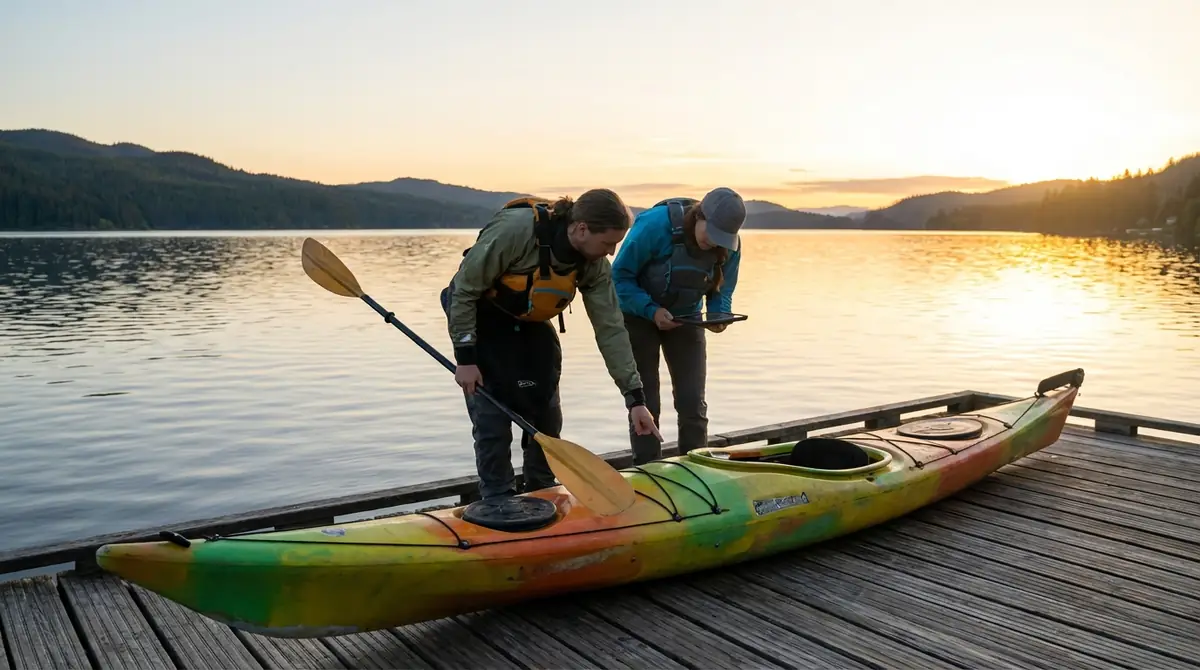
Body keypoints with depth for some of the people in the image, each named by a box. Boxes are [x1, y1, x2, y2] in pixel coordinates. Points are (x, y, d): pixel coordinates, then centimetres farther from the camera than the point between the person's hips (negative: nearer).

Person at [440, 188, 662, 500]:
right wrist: (465, 357, -23)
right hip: (481, 319, -5)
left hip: (531, 323, 5)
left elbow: (611, 329, -13)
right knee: (492, 415, -8)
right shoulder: (515, 229, -35)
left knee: (546, 412, 4)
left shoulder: (595, 265, -18)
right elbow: (464, 289, -24)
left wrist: (635, 397, -16)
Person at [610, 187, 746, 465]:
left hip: (685, 318, 4)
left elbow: (722, 290, 1)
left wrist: (720, 314, -21)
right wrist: (651, 310, -32)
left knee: (693, 403, 2)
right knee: (645, 404, -3)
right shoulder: (655, 224, -29)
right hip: (639, 316, -4)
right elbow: (620, 275, -21)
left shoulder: (730, 245, -13)